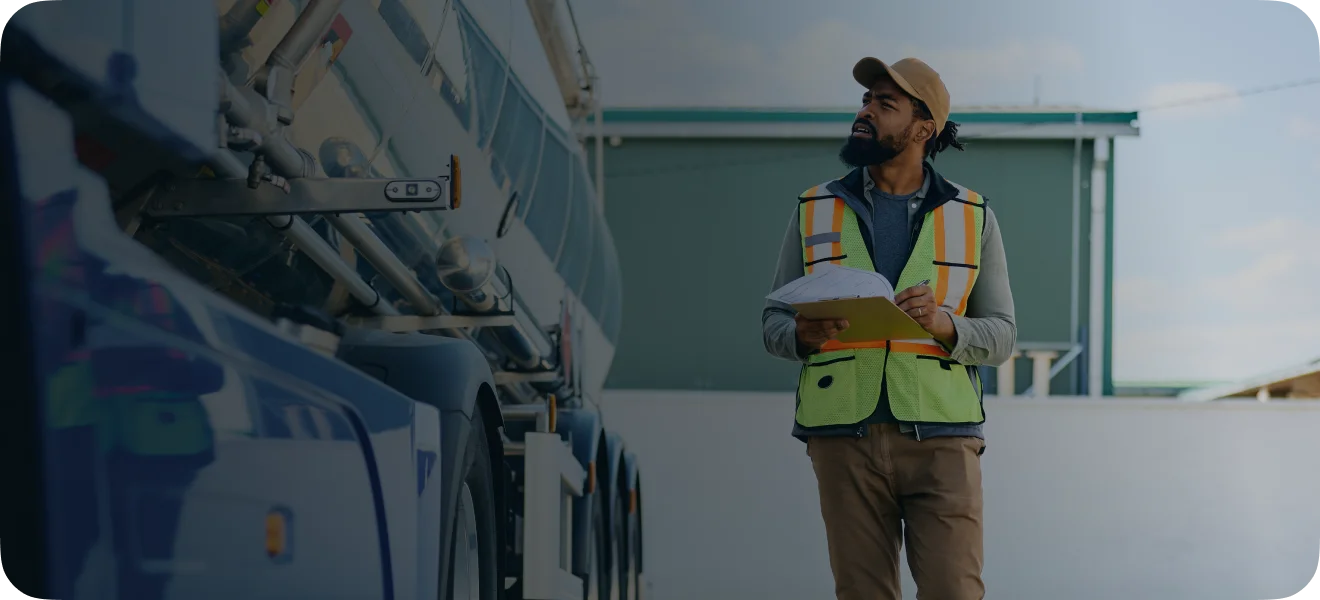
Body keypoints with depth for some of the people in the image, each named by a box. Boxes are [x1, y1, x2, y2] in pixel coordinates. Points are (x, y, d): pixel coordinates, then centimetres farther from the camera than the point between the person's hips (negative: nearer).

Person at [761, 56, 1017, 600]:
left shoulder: (972, 217, 9)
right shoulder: (815, 210, 11)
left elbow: (1000, 335, 7)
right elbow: (773, 322, 11)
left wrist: (945, 326, -14)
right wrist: (804, 335, -13)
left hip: (941, 438, -1)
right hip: (845, 436, 1)